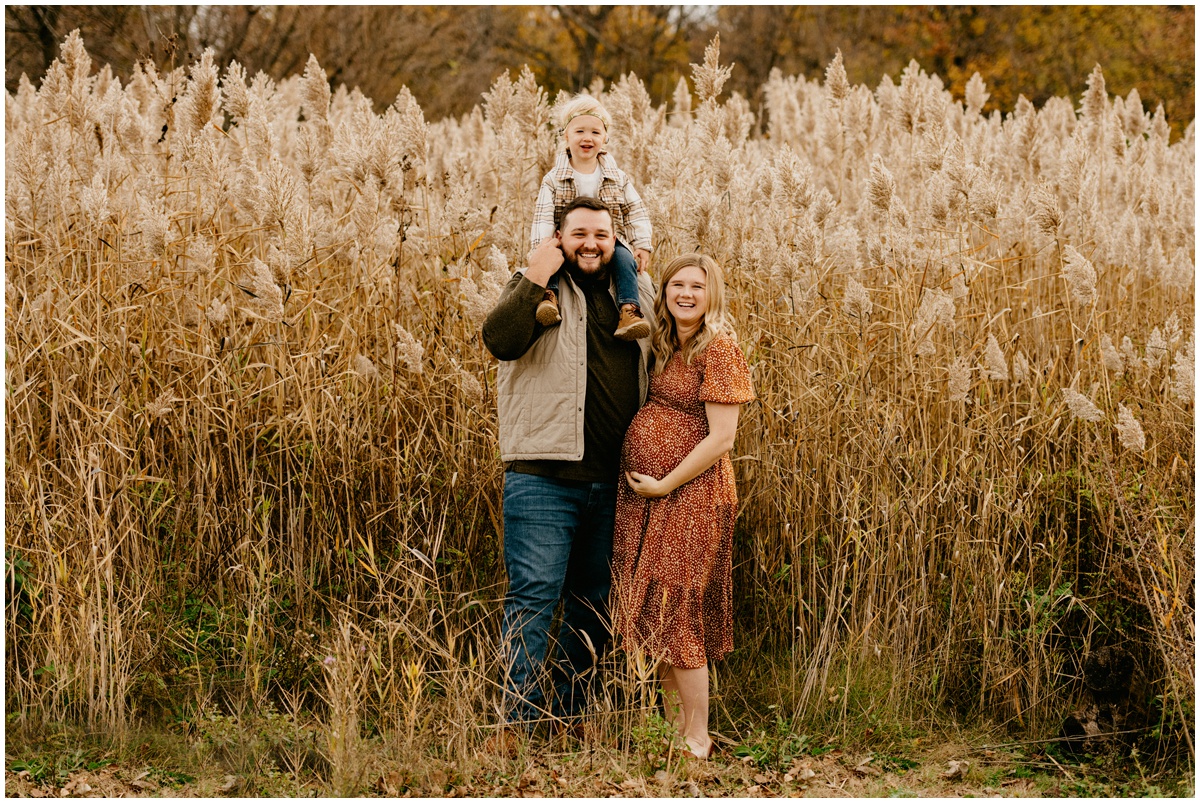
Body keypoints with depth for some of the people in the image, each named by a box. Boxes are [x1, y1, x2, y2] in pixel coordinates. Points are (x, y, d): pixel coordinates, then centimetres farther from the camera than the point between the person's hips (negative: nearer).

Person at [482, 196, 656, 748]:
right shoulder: (536, 287, -1)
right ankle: (515, 723, -7)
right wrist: (538, 276, -20)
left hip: (612, 484, 5)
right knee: (534, 596, -9)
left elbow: (658, 368, 25)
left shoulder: (637, 293, 13)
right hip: (544, 477, -5)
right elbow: (499, 341, -21)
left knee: (593, 602, 13)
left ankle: (570, 713, 24)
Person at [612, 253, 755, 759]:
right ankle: (673, 722, 20)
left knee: (677, 615, -4)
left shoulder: (718, 348, -11)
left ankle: (697, 740, 5)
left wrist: (665, 485, -13)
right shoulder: (663, 348, 12)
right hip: (644, 496, 8)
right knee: (652, 613, 10)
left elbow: (721, 438, -16)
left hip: (690, 495, -8)